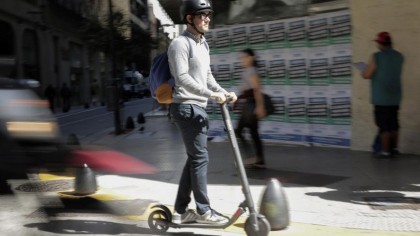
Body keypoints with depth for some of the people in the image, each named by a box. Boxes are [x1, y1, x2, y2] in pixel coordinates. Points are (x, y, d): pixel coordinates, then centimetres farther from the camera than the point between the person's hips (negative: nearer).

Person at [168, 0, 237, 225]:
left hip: (198, 107, 10)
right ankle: (204, 211, 4)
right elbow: (182, 77, -20)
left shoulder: (203, 44, 18)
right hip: (186, 107, -10)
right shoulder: (180, 43, -11)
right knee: (200, 157, -6)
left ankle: (181, 211, 18)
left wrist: (223, 92, 7)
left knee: (194, 158, 11)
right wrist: (211, 95, -22)